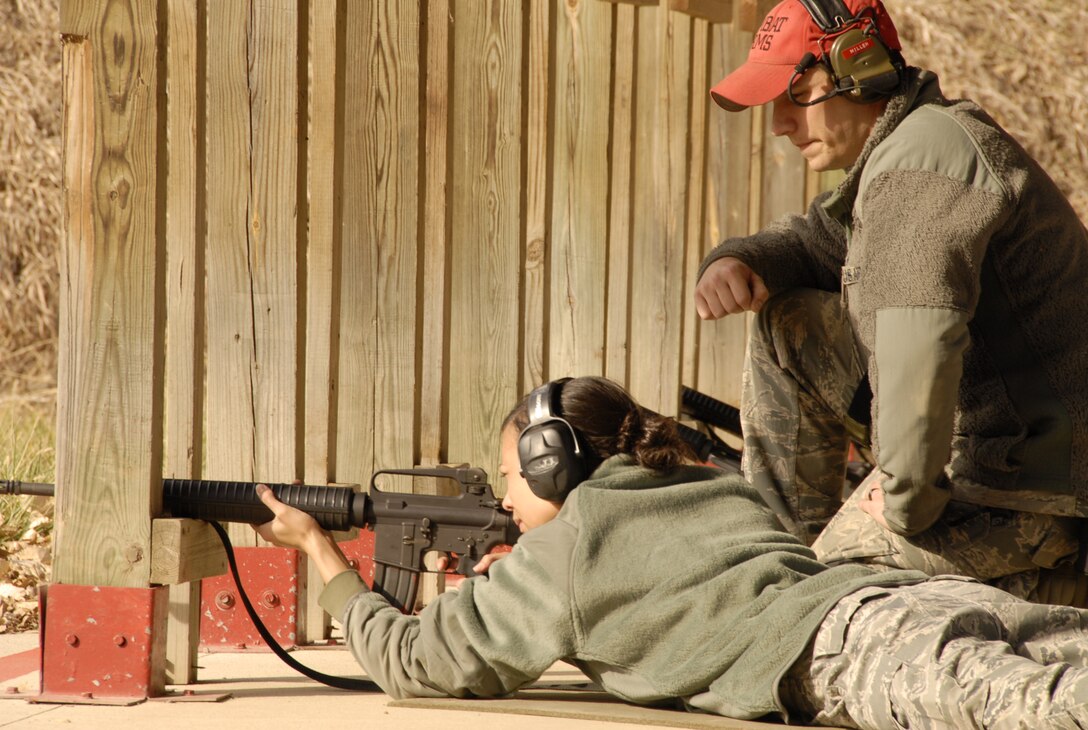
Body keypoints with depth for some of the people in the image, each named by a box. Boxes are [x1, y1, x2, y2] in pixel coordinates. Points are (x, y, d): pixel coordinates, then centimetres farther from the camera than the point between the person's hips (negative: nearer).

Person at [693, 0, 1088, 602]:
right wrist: (735, 261, 1)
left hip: (1011, 489, -11)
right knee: (788, 321, 13)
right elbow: (812, 243, 25)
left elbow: (921, 336, -34)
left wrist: (907, 502, -26)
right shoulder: (900, 152, 13)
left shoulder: (918, 157, -22)